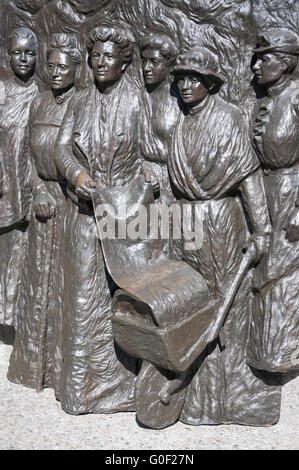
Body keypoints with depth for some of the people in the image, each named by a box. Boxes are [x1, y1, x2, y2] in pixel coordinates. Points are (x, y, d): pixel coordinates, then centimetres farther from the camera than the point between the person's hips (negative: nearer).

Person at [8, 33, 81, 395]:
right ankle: (38, 361, 29)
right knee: (40, 279, 13)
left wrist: (58, 194, -12)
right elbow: (31, 155, 12)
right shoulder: (39, 104, 11)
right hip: (44, 198, 6)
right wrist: (39, 191, -3)